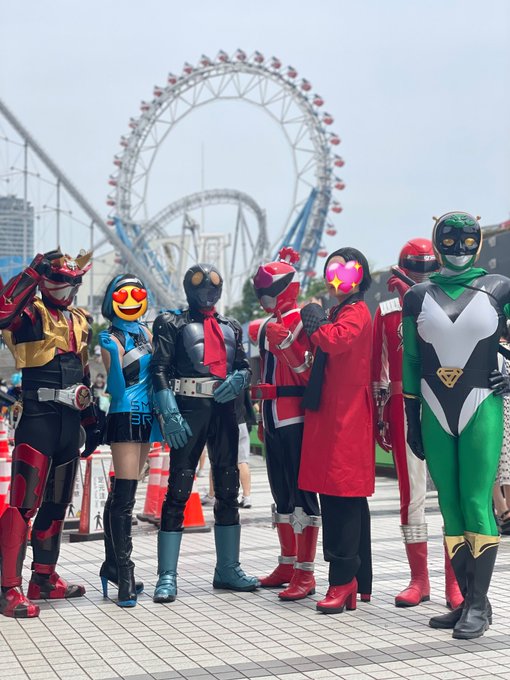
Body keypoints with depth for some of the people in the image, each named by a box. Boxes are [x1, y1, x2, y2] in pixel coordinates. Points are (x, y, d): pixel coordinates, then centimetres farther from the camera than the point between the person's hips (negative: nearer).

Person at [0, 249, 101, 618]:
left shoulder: (81, 321, 18)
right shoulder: (31, 314, -3)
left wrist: (92, 421, 21)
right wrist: (34, 270, -25)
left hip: (70, 420, 8)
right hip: (38, 417, -7)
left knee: (57, 503, 14)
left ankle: (44, 579, 25)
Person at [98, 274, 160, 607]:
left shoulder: (146, 331, 14)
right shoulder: (112, 339, -7)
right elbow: (116, 390, -14)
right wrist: (112, 354, -29)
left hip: (146, 418, 8)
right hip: (125, 418, -8)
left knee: (121, 495, 13)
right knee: (124, 497, -10)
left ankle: (112, 565, 20)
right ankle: (125, 577, -10)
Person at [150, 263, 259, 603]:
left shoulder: (231, 328, 20)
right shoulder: (173, 324, 5)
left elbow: (245, 367, 18)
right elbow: (159, 370, -4)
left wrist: (236, 380, -6)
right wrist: (170, 415, -16)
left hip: (224, 409, 5)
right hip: (189, 409, -5)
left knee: (228, 489, 9)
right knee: (178, 490, -9)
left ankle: (228, 569, 21)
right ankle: (167, 576, -5)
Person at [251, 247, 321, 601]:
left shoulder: (300, 321, -9)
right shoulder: (268, 326, 18)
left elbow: (309, 373, -16)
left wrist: (284, 342, -25)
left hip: (295, 418, -9)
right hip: (273, 419, 9)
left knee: (301, 492, -6)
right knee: (281, 493, 15)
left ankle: (305, 573, -2)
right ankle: (287, 565, 25)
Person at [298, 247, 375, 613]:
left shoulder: (356, 312, -6)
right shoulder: (337, 312, 23)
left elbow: (334, 339, -25)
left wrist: (313, 318, -8)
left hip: (347, 416, -10)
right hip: (331, 414, 10)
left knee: (342, 497, -12)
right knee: (349, 500, 12)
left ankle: (343, 579, -12)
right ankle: (360, 581, 18)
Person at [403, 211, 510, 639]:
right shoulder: (419, 297, 8)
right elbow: (410, 361, 10)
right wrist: (412, 418, 7)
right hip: (436, 413, 3)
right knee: (450, 508, 5)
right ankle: (468, 600, 14)